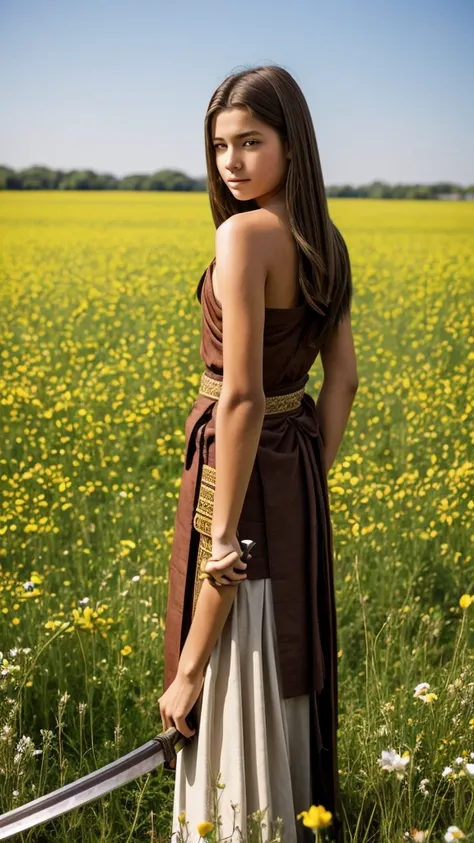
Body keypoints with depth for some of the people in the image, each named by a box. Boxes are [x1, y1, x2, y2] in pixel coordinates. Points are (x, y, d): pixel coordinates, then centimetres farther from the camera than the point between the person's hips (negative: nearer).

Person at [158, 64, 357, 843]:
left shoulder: (244, 234, -20)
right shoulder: (324, 240, 6)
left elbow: (242, 397, -24)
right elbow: (343, 380, 8)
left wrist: (223, 532, -20)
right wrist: (311, 487, 13)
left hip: (240, 468, -9)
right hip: (295, 472, 9)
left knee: (231, 689, 5)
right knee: (287, 675, 21)